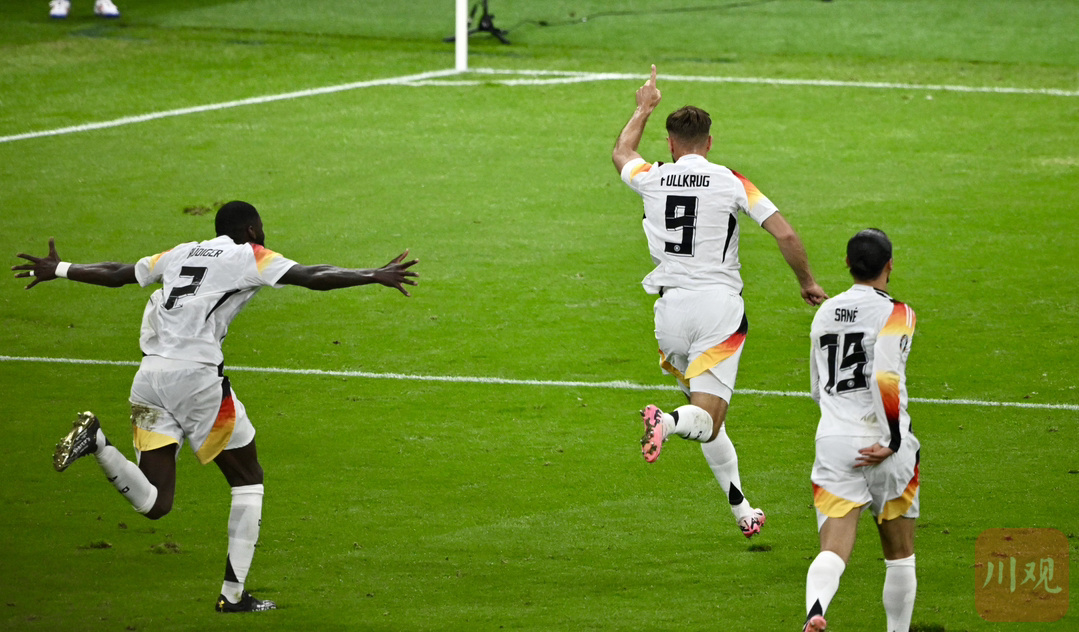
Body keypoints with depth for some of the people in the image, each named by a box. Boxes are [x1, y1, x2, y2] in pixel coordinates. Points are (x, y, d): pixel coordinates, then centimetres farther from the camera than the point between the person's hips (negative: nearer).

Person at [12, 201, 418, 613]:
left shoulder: (182, 254, 21)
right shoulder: (249, 257, 6)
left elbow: (117, 275, 31)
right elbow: (313, 278, -4)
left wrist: (58, 269, 46)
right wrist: (375, 276, -1)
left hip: (149, 377, 5)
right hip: (197, 377, -5)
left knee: (153, 503, 5)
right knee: (248, 481, 13)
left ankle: (97, 440, -19)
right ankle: (233, 593, 9)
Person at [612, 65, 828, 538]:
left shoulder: (652, 179, 5)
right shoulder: (731, 182, -2)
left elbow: (621, 153, 30)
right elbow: (785, 235, -5)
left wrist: (644, 107, 45)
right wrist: (807, 282, 12)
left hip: (671, 305, 3)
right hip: (719, 304, -3)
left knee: (706, 412, 18)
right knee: (707, 419, -7)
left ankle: (740, 509, 17)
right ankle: (670, 421, -41)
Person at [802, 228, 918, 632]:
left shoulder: (825, 314, 13)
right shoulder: (895, 313, -6)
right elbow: (885, 377, -21)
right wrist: (894, 440, -14)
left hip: (832, 443, 3)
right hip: (879, 444, -3)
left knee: (834, 550, -7)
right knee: (899, 553, 15)